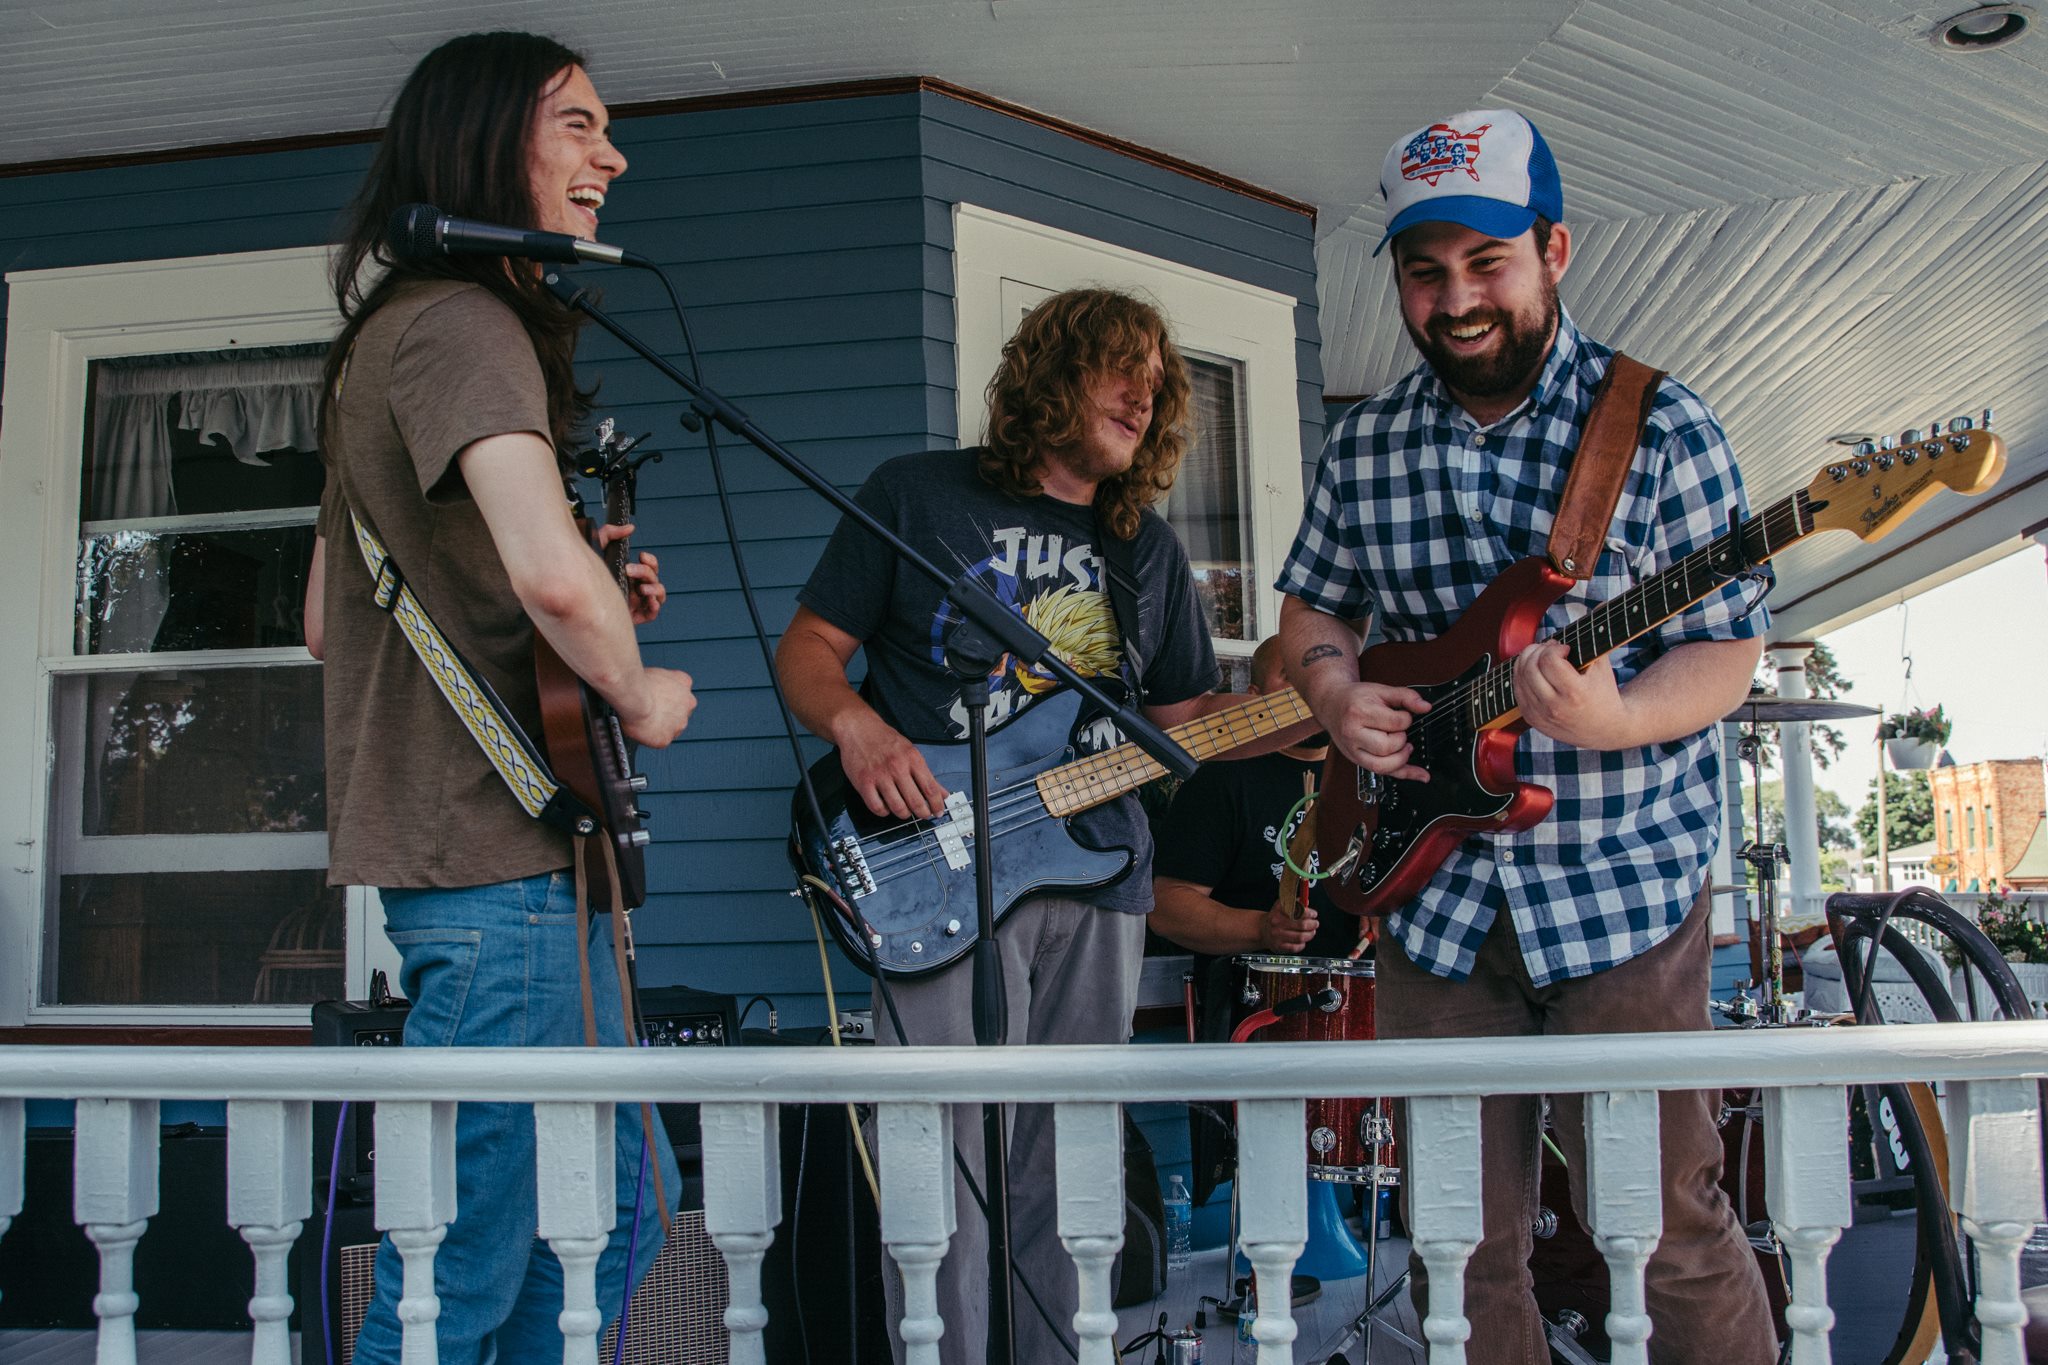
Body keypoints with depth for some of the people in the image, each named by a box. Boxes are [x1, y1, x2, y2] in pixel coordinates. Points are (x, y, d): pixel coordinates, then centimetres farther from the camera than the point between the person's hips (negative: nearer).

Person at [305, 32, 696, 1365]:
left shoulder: (389, 333, 19)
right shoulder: (464, 321, -13)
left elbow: (332, 621, 23)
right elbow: (549, 571, -32)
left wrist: (598, 601, 13)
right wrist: (640, 696, -11)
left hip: (491, 861, 11)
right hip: (496, 866, -11)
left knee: (621, 1206, 19)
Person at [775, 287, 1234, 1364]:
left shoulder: (1149, 548, 18)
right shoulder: (918, 495, 4)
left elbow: (1185, 713, 19)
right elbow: (808, 647, 5)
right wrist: (855, 725, -16)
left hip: (1100, 872, 5)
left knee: (1065, 1173, 9)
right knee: (955, 1167, -9)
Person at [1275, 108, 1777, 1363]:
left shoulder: (1660, 428, -6)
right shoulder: (1366, 446, 5)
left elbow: (1726, 648, -6)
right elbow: (1311, 609, 17)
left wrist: (1614, 719, -26)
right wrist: (1336, 688, -5)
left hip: (1622, 884, -3)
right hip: (1430, 890, 4)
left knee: (1667, 1233, 4)